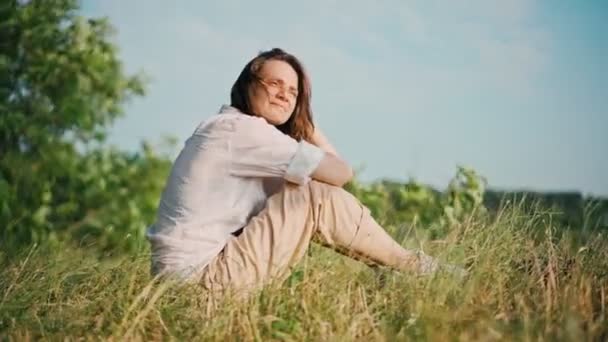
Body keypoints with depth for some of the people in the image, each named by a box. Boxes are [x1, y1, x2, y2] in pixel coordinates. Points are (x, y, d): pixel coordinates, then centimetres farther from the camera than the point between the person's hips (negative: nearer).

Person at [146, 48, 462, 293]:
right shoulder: (242, 128, -15)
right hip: (199, 271, -10)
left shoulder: (227, 128, 16)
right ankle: (412, 267, 5)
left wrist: (303, 119, 11)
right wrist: (307, 126, 3)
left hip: (188, 267, 10)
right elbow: (341, 173, -13)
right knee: (318, 197, -12)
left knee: (301, 197, 14)